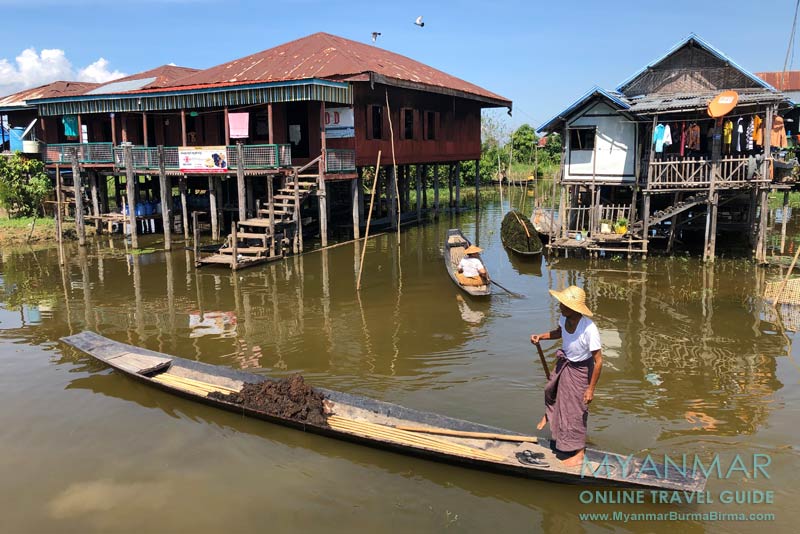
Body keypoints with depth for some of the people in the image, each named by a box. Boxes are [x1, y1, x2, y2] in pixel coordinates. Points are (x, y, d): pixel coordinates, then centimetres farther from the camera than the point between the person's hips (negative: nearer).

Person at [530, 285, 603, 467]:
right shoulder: (564, 318, -18)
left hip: (580, 370, -7)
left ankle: (579, 455, 24)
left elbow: (598, 361, -28)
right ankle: (549, 415, 65)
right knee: (551, 389, 30)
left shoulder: (589, 329, -37)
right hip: (564, 362, 7)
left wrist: (591, 388, -23)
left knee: (576, 411, 4)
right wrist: (541, 336, -7)